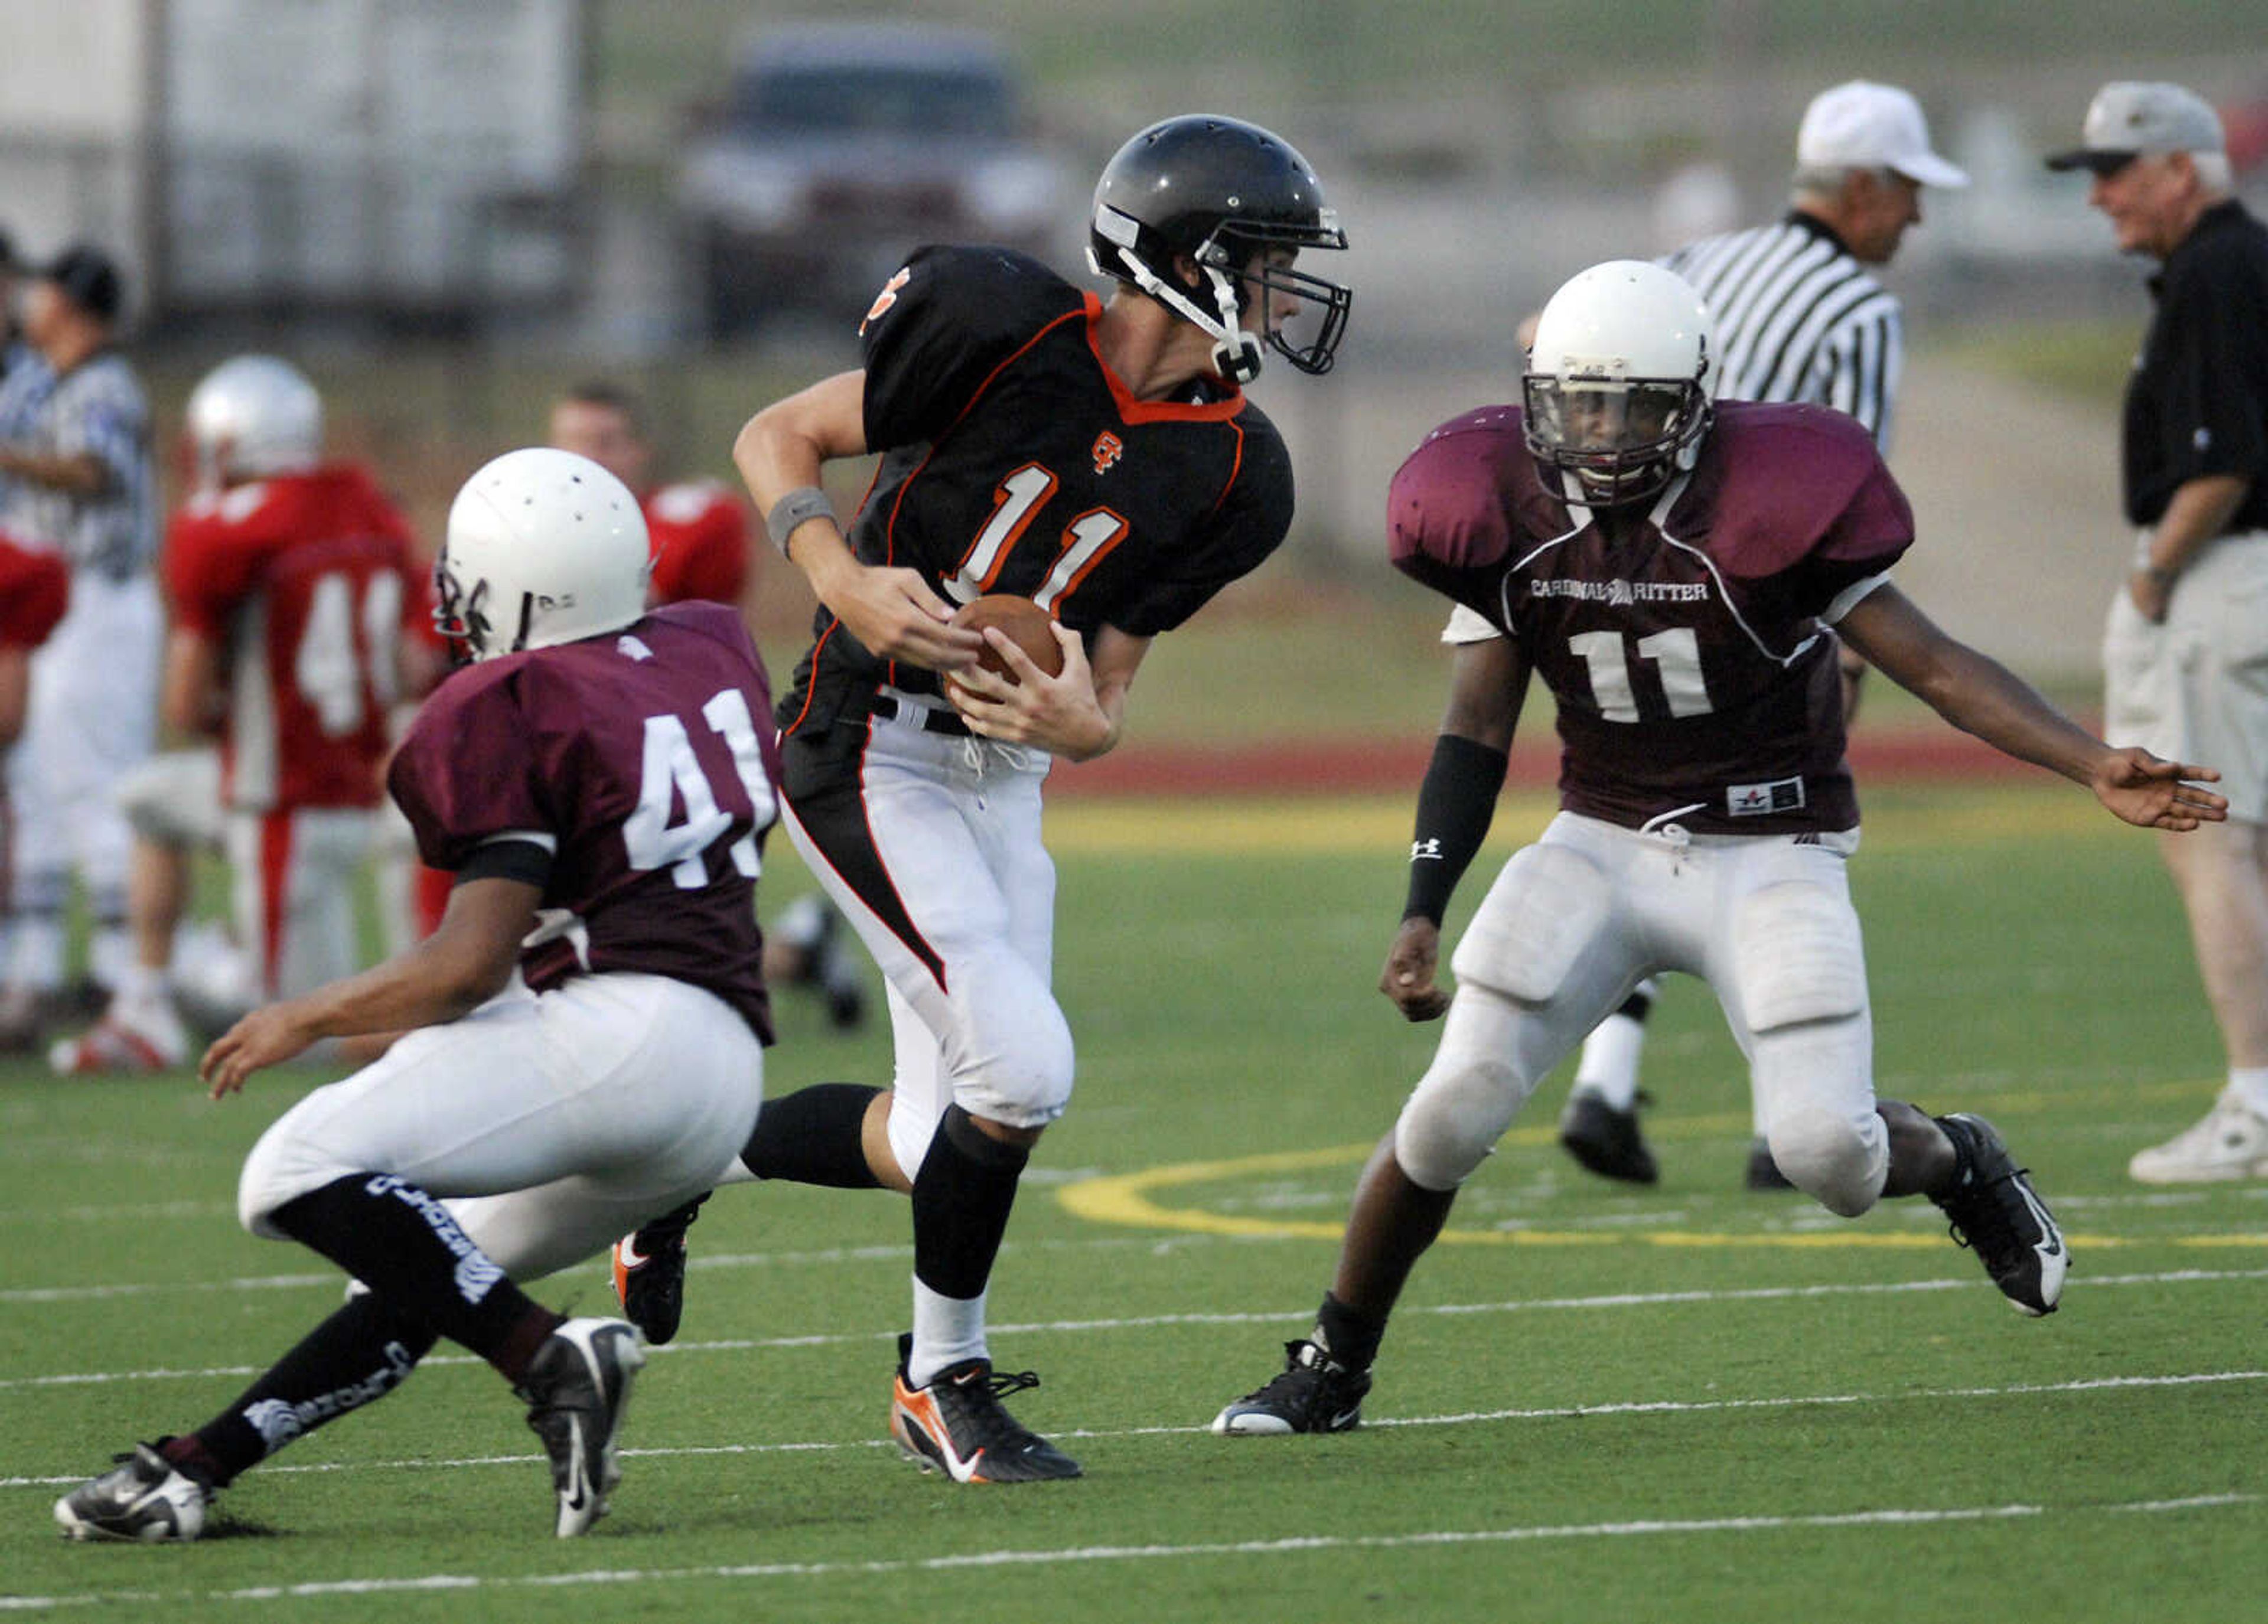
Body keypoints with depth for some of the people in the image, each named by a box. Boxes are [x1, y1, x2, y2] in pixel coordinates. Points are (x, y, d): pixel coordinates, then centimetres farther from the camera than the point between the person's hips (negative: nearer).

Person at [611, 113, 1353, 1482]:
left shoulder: (1230, 473, 1)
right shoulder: (1010, 331, -15)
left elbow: (1107, 693, 5)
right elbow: (776, 440, -6)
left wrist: (1076, 722, -19)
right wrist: (847, 584, -23)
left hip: (1003, 775, 7)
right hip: (872, 751, -7)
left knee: (952, 1132, 6)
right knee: (1022, 1073, -16)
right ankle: (945, 1379, 5)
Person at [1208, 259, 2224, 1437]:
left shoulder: (1763, 503, -16)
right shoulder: (1511, 516, -5)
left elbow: (1934, 665, -14)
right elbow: (1475, 733, 2)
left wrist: (2096, 768, -24)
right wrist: (1423, 915, -6)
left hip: (1769, 850, -3)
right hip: (1603, 843, 3)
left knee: (1825, 1148, -16)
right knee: (1454, 1108, -11)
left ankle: (1963, 1167, 22)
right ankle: (1331, 1368, 8)